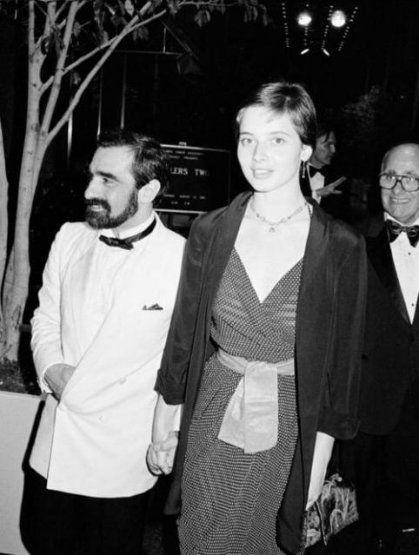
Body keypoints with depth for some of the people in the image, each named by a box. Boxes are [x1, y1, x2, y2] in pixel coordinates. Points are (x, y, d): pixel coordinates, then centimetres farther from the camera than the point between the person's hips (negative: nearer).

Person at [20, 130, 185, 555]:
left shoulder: (183, 260, -15)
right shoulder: (69, 238, 0)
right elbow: (45, 318, 9)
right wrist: (53, 369, -7)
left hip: (121, 455, -4)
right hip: (54, 443, 5)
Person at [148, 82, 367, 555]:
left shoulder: (341, 248, -10)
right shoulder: (210, 232, -5)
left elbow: (340, 361, -3)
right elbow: (182, 336, 3)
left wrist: (319, 461, -1)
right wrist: (162, 428, 7)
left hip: (288, 435, -1)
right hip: (210, 426, 2)